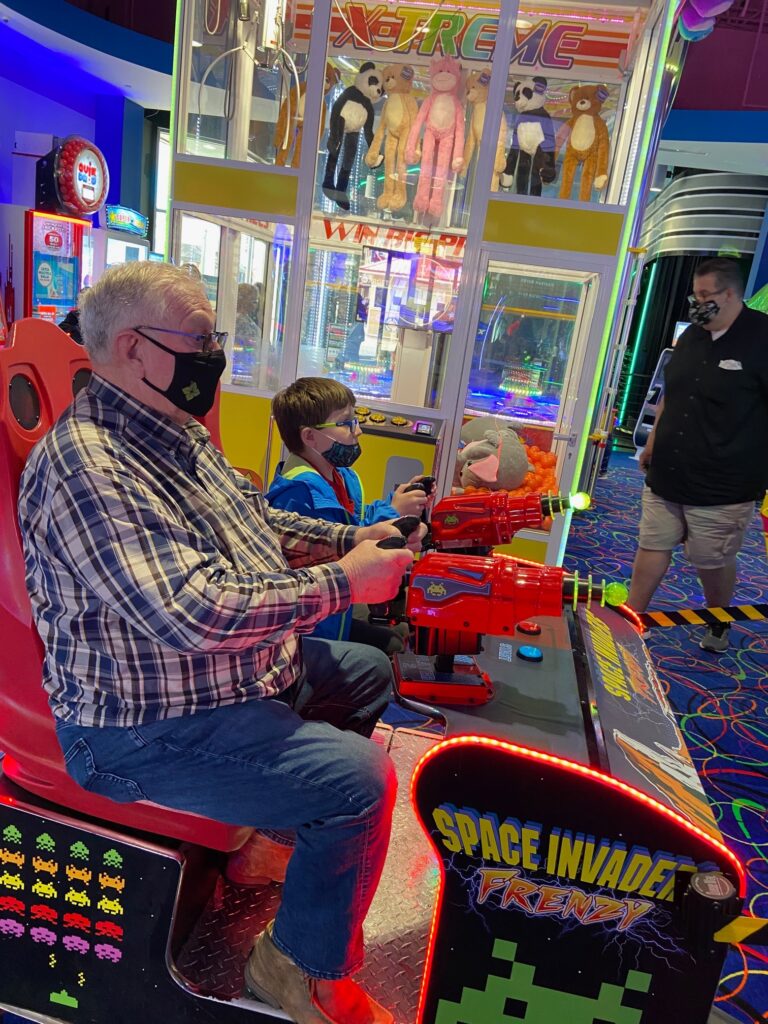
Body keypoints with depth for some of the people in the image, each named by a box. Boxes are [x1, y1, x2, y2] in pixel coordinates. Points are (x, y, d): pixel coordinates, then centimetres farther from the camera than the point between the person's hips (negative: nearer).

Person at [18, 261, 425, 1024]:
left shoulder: (177, 433, 7)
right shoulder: (83, 464, -25)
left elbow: (255, 520, 16)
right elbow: (193, 613, -34)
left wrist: (355, 537, 3)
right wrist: (344, 582, -25)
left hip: (246, 670, 10)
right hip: (151, 730, -10)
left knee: (368, 673, 21)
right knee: (361, 780, -21)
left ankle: (276, 837, 33)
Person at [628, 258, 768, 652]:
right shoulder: (691, 336, 9)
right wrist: (653, 441, 21)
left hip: (722, 487, -6)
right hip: (666, 475, 6)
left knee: (714, 562, 9)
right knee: (652, 547, 12)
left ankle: (718, 627, 35)